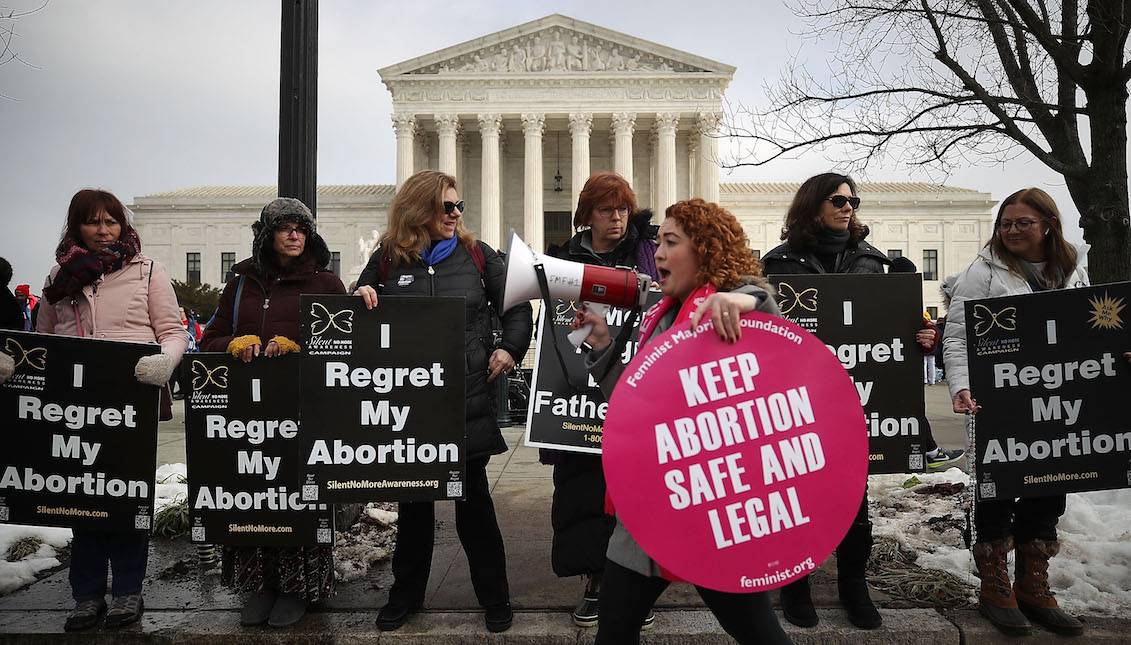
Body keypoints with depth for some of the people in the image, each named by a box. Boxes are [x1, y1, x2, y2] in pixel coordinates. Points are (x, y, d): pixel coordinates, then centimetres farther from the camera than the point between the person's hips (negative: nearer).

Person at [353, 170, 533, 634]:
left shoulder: (477, 255, 4)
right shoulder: (388, 259, 4)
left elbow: (518, 306, 10)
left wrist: (509, 349, -4)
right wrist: (361, 299, -8)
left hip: (467, 399, -1)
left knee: (473, 498, 6)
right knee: (413, 498, 14)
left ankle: (494, 596, 22)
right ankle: (405, 594, 31)